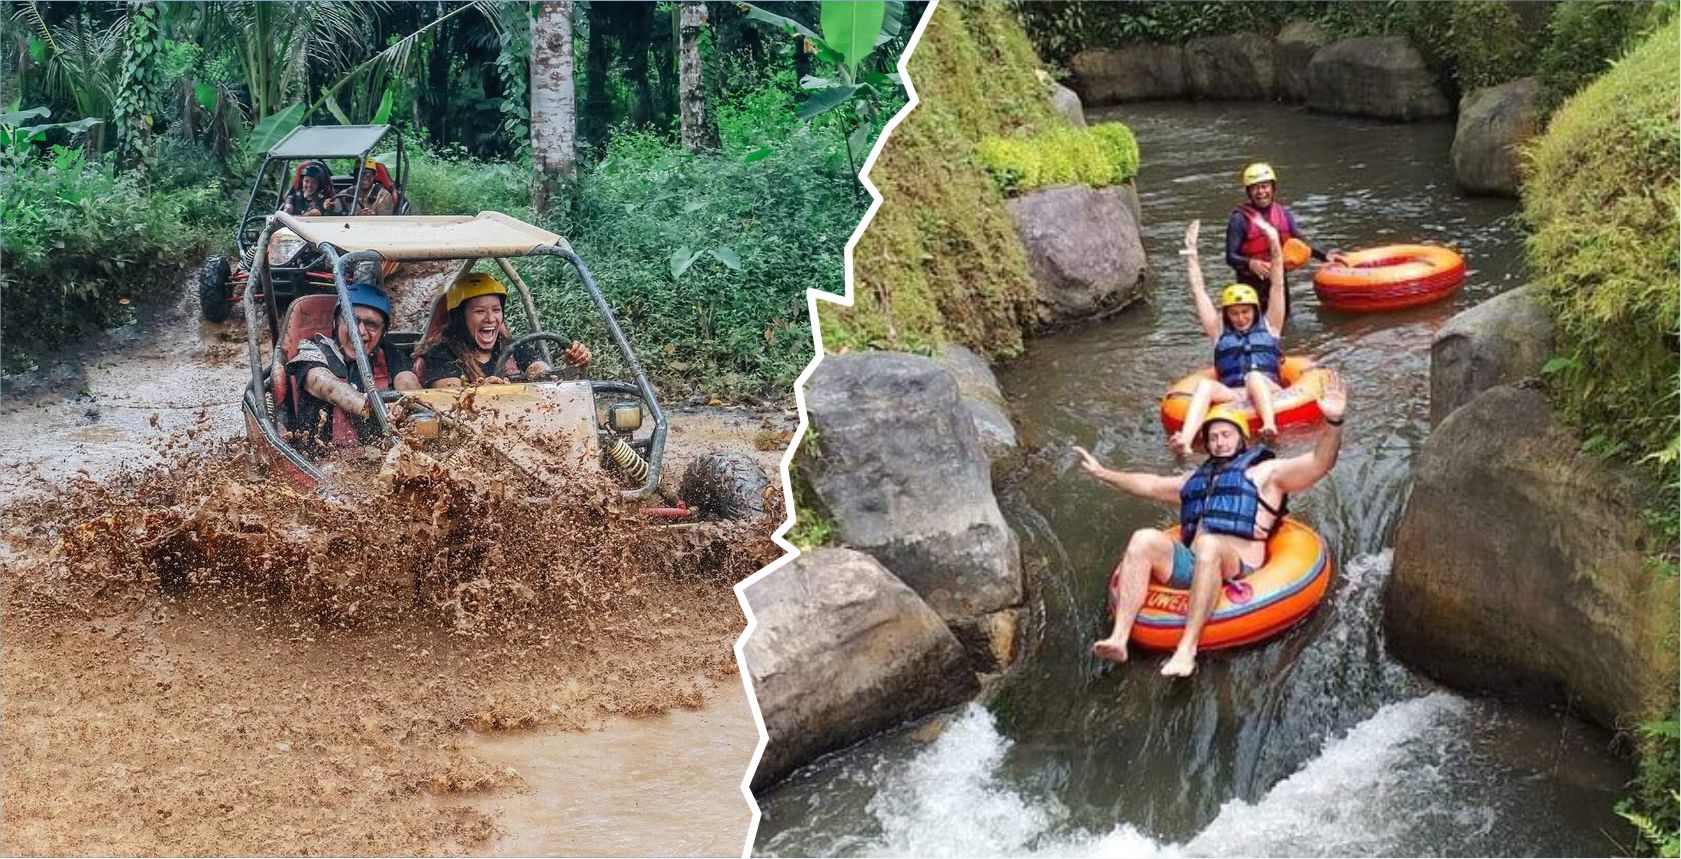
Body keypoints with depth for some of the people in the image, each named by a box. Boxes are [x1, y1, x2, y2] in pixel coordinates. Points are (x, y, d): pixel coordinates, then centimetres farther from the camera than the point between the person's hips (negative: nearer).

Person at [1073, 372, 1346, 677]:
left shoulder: (1265, 471, 12)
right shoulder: (1199, 478, 33)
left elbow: (1319, 463, -3)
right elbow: (1152, 485, 45)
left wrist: (1333, 422, -22)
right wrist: (1103, 473, 46)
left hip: (1236, 570, -6)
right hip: (1188, 564, 6)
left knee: (1209, 544, -39)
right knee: (1144, 539, -21)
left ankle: (1187, 650, -48)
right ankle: (1119, 637, -37)